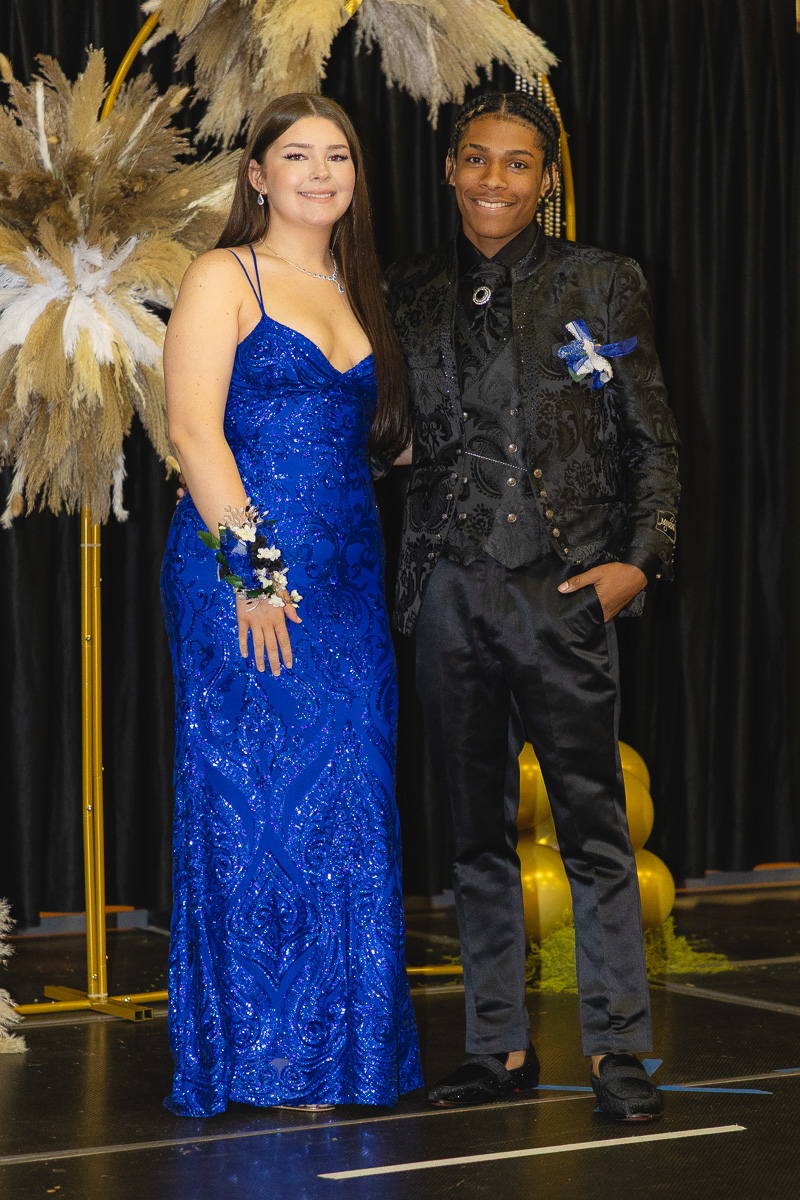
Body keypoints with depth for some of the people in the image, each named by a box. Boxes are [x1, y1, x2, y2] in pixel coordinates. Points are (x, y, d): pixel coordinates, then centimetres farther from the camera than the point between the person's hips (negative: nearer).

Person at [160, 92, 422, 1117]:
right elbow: (194, 428, -11)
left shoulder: (356, 293, 18)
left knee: (347, 814, 5)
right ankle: (255, 1053, 5)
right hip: (241, 572, -6)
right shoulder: (223, 278, -2)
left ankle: (337, 1048, 14)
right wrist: (253, 564, -17)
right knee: (250, 802, -3)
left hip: (348, 580, 6)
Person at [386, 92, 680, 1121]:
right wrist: (403, 577, 8)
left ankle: (616, 1051, 4)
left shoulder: (601, 285, 4)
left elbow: (651, 438, 4)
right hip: (449, 591, 3)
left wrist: (639, 559, -6)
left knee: (592, 824, -3)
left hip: (560, 587, -3)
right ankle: (500, 1046, 17)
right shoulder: (411, 295, 11)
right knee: (477, 831, 8)